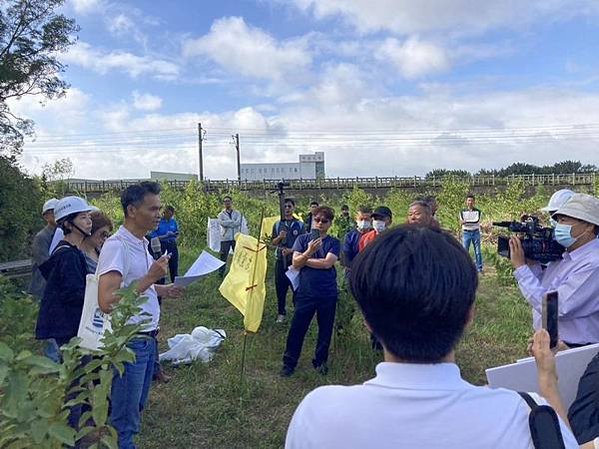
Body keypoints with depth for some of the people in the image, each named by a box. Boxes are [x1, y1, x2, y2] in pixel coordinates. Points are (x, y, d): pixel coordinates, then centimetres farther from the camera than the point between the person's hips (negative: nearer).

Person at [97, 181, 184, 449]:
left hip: (147, 339, 9)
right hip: (129, 342, -9)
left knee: (137, 406, 23)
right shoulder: (116, 246, -20)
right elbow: (107, 302, -27)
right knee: (124, 419, 7)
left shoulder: (142, 244, 9)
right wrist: (150, 278, -26)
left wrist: (161, 290, 9)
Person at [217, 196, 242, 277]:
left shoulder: (237, 213, 11)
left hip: (236, 237, 1)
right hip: (225, 238, -1)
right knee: (223, 256, -1)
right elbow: (222, 223, -13)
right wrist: (233, 221, -11)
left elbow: (238, 223, -8)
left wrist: (227, 223, -11)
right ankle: (221, 273, 8)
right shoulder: (221, 214, 9)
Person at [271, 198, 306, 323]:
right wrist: (280, 237, -12)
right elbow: (274, 242, 9)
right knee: (280, 287, 6)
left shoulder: (300, 225, 1)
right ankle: (281, 312, 19)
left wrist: (291, 250, -16)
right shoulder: (277, 224, 7)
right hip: (281, 260, 2)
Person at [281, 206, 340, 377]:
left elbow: (327, 263, -14)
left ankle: (320, 361, 29)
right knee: (297, 329, 4)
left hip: (328, 294, 0)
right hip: (305, 292, 0)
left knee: (325, 330, 11)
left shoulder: (334, 243, 1)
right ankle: (289, 362, 19)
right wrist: (309, 252, -24)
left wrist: (304, 260, -8)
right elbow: (295, 263, -7)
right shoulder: (302, 239, 3)